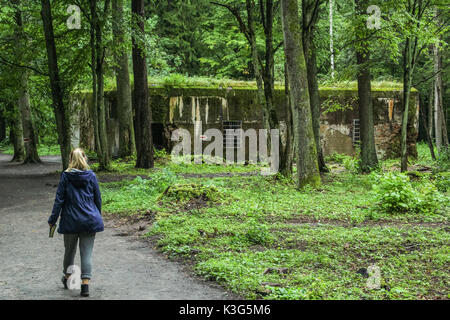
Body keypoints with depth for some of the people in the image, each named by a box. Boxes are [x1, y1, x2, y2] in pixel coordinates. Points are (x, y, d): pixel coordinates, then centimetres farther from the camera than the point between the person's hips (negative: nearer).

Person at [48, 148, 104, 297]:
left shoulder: (65, 176, -5)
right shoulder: (91, 176, -2)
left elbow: (59, 199, -5)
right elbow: (98, 199, 5)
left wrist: (53, 219, 2)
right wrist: (98, 217, 19)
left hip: (71, 220, 0)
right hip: (89, 220, 0)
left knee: (69, 250, 18)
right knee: (87, 252, 2)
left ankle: (67, 277, 37)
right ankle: (85, 284, -3)